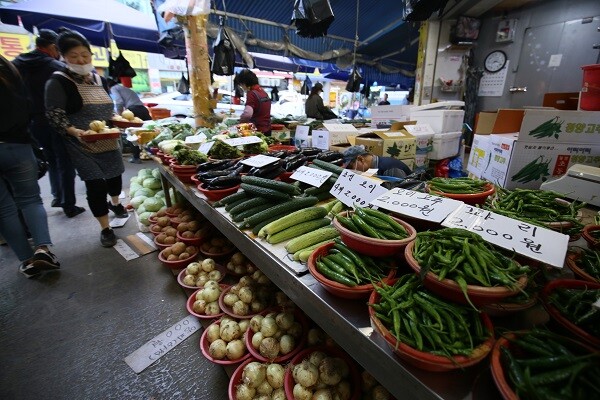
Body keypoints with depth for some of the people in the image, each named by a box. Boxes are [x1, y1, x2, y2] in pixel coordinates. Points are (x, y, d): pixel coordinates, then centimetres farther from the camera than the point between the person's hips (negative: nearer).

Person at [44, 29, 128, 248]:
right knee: (96, 185, -7)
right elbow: (54, 115, -14)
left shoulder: (100, 79, 9)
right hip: (82, 145, -5)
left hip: (109, 141, 6)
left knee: (115, 175, 18)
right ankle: (105, 228, 9)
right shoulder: (58, 81, -8)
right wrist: (75, 131, -31)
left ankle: (115, 203, 50)